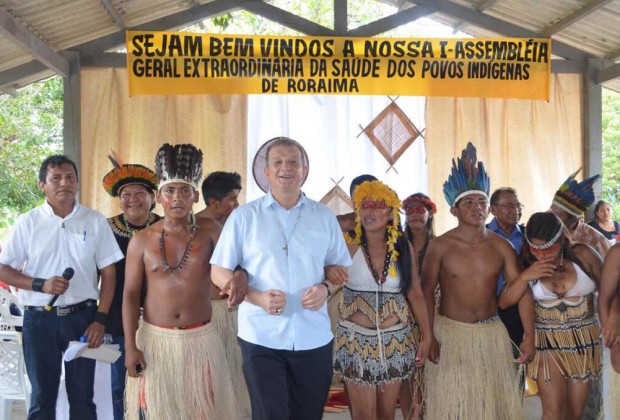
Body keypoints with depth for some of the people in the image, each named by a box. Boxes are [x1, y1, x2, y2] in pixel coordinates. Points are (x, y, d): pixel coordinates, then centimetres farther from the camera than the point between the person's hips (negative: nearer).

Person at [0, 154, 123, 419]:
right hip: (39, 318, 0)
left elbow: (108, 273, 2)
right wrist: (41, 285, -15)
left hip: (82, 316, 0)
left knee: (82, 396, 9)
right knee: (42, 397, 11)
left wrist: (100, 320, -5)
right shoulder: (27, 222, 1)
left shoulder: (95, 222, 1)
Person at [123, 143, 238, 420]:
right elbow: (130, 295, 1)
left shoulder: (209, 230, -1)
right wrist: (130, 347, -4)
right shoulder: (142, 240, -1)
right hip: (154, 339, 0)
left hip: (200, 339, 0)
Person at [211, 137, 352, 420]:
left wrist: (326, 288, -9)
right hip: (261, 337, -2)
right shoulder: (243, 216, 1)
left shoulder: (324, 217, 8)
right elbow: (219, 271, 0)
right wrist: (257, 297, -16)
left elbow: (340, 267, 14)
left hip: (314, 338, 3)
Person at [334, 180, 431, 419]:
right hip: (356, 338, -2)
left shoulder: (403, 247, 1)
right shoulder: (348, 246, -6)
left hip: (395, 339, 3)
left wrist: (426, 337, 5)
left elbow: (415, 294, 5)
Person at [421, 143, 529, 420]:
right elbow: (426, 292, -6)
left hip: (492, 332, 3)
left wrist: (529, 337, -10)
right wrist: (428, 336, -12)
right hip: (450, 332, -3)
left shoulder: (501, 246, -2)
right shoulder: (440, 246, -10)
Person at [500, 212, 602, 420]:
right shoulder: (528, 263, -6)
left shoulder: (583, 255, -7)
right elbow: (504, 302, -8)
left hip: (584, 341, 1)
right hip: (547, 342, -1)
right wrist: (524, 277, -22)